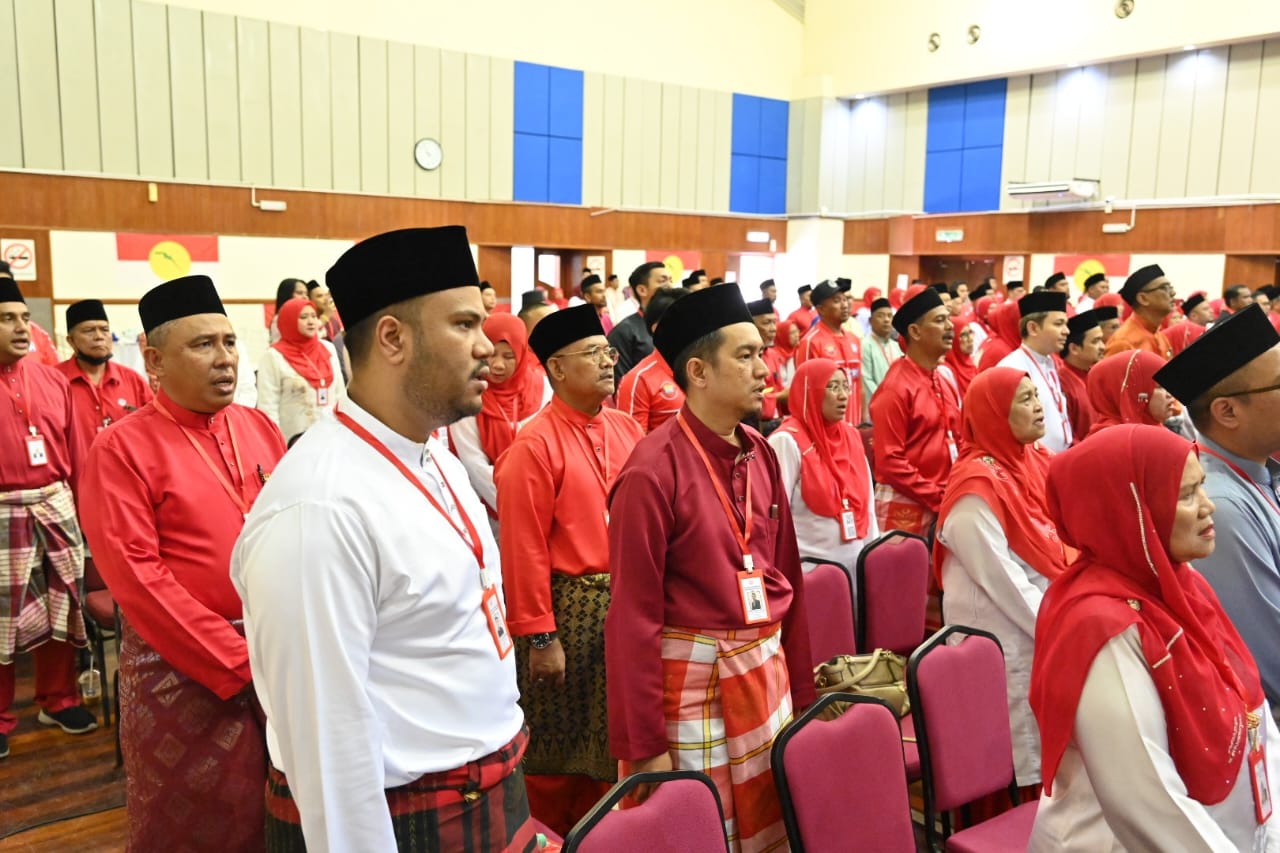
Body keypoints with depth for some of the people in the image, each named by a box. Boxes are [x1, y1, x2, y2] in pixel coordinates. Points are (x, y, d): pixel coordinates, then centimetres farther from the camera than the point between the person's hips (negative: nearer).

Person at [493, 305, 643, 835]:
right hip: (566, 607, -6)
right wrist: (539, 637, -15)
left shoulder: (627, 430, 5)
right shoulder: (535, 445, -14)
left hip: (626, 604, 6)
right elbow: (524, 550, -15)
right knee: (557, 745, 10)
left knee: (610, 735, 18)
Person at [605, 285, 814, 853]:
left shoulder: (762, 454, 3)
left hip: (766, 673, 7)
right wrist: (644, 745, -14)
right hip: (690, 682, -6)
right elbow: (633, 616, -17)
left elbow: (788, 577, 9)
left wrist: (801, 688, 10)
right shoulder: (654, 470, -18)